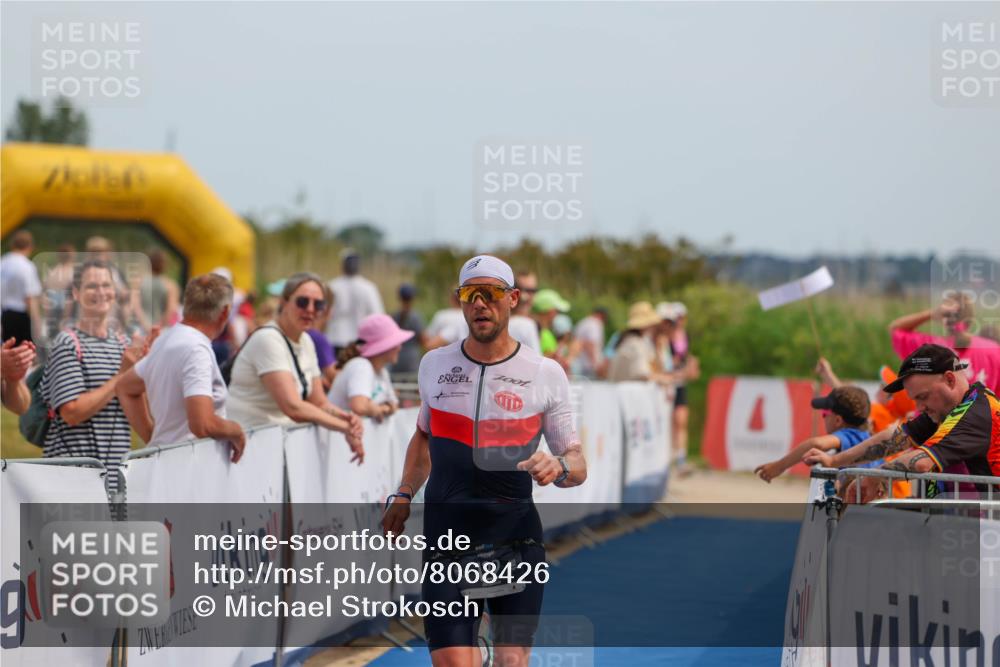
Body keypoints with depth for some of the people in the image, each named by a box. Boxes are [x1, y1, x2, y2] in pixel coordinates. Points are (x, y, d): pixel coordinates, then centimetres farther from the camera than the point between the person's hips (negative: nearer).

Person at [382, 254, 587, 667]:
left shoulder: (546, 374, 2)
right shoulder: (434, 365, 9)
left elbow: (577, 464, 3)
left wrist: (560, 467, -19)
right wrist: (404, 495, 17)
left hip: (516, 540, -1)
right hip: (447, 537, 1)